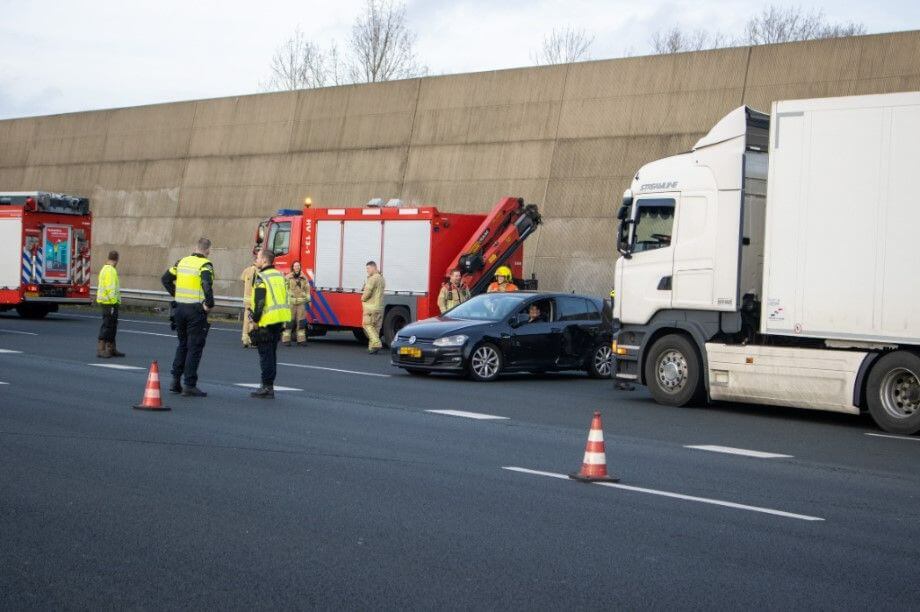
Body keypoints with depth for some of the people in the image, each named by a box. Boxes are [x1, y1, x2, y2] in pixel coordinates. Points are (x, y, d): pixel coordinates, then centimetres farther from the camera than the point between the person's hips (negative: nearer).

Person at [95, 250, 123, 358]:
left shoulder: (105, 269, 17)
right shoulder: (110, 270, -16)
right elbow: (110, 288, -23)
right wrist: (113, 301, -22)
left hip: (106, 302, 11)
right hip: (110, 302, -11)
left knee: (112, 326, 16)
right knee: (107, 325, -9)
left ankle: (111, 348, 22)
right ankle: (101, 349, -9)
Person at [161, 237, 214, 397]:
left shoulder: (182, 262, 10)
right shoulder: (205, 265, -11)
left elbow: (165, 279, 14)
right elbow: (207, 285, -28)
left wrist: (176, 295, 16)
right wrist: (210, 304, -17)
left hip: (180, 308, 6)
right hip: (196, 310, -6)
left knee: (182, 345, 19)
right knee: (195, 348, 0)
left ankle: (175, 381, 17)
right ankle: (189, 385, 0)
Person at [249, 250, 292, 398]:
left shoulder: (261, 277, -13)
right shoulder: (279, 275, 13)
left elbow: (260, 302, -18)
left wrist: (255, 320, -11)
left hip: (268, 320, -8)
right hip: (280, 320, 8)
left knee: (266, 354, -3)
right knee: (272, 353, 15)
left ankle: (267, 388, -3)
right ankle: (269, 386, 18)